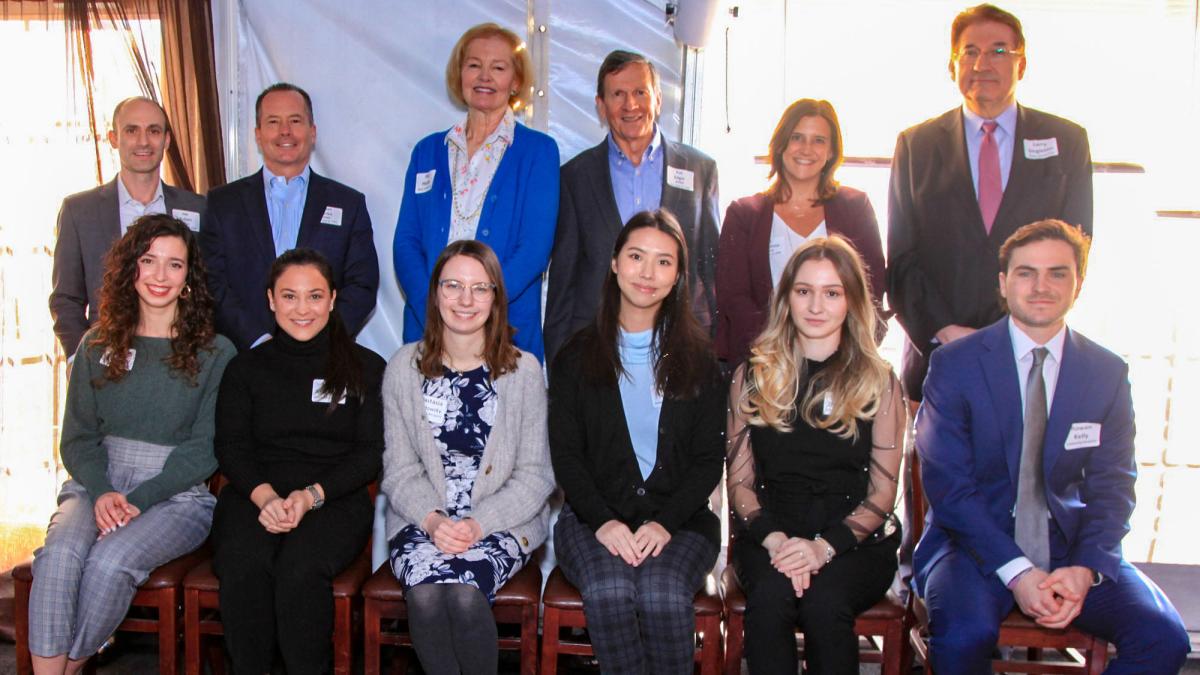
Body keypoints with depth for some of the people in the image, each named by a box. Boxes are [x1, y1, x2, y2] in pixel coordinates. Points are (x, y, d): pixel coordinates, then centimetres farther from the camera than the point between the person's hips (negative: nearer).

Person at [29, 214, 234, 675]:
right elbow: (78, 436, 9)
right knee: (59, 554, -28)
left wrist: (141, 499, -15)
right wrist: (101, 491, -10)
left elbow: (204, 448, -4)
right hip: (97, 485, 3)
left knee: (109, 561, -29)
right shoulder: (97, 345, 12)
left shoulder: (215, 353, 2)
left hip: (178, 495, -3)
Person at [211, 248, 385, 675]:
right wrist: (265, 495, -13)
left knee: (300, 568, -33)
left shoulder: (366, 368, 10)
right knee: (243, 564, -30)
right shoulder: (246, 368, 17)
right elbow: (231, 447, 8)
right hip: (255, 496, 2)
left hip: (335, 499, -1)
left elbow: (370, 452, 4)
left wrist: (311, 495, -12)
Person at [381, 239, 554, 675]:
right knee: (427, 592, -29)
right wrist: (431, 519, -15)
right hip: (423, 524, 1)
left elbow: (535, 476, 0)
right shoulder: (405, 367, 6)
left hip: (502, 525, -1)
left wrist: (480, 523, -15)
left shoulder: (523, 370, 1)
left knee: (464, 591, -29)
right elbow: (399, 469, 4)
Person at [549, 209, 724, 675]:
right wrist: (602, 520, -14)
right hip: (593, 516, 0)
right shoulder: (577, 356, 9)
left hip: (679, 519, 0)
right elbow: (565, 453, 3)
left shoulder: (698, 359, 9)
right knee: (609, 592, -32)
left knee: (663, 596, -31)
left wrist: (666, 522, -12)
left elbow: (708, 460, 5)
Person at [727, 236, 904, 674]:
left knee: (825, 602, -32)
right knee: (770, 596, -31)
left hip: (854, 540, 0)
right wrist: (775, 539, -14)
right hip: (769, 534, 1)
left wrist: (824, 547, -15)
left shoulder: (879, 382, 5)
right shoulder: (752, 377, 9)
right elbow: (739, 481, 6)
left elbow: (882, 494, 2)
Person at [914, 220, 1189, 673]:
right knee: (965, 635, -31)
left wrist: (1085, 568, -14)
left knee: (1163, 637, -20)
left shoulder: (1108, 372, 5)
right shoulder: (954, 364, -5)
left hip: (1069, 546, 3)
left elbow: (1113, 488, 4)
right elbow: (947, 485, -9)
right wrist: (1016, 571, -20)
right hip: (976, 545, -3)